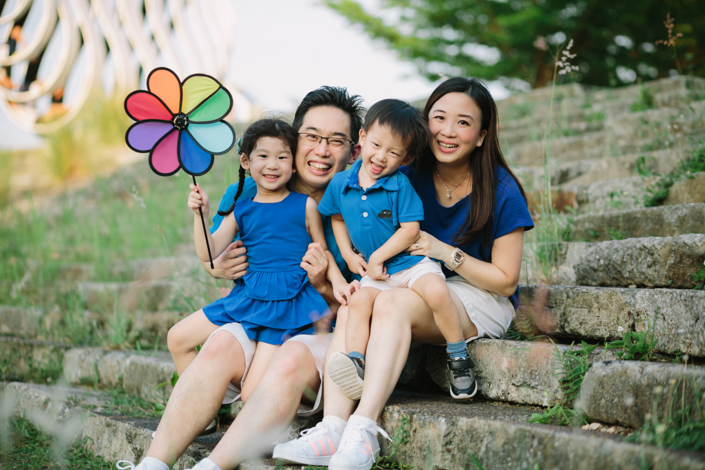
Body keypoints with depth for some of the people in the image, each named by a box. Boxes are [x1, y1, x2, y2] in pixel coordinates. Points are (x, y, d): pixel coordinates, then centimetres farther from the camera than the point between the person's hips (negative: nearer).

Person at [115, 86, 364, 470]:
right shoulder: (248, 194, 6)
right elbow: (209, 258, 19)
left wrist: (323, 285, -20)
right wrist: (220, 267, -5)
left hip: (321, 336, -2)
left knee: (291, 359, -35)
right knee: (220, 344, -30)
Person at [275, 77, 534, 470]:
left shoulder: (502, 192, -10)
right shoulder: (410, 177, 1)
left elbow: (505, 280, -8)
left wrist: (446, 252, -20)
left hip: (482, 301, -5)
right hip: (418, 292, 5)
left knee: (392, 303, -34)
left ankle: (363, 431, -43)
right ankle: (333, 426, -40)